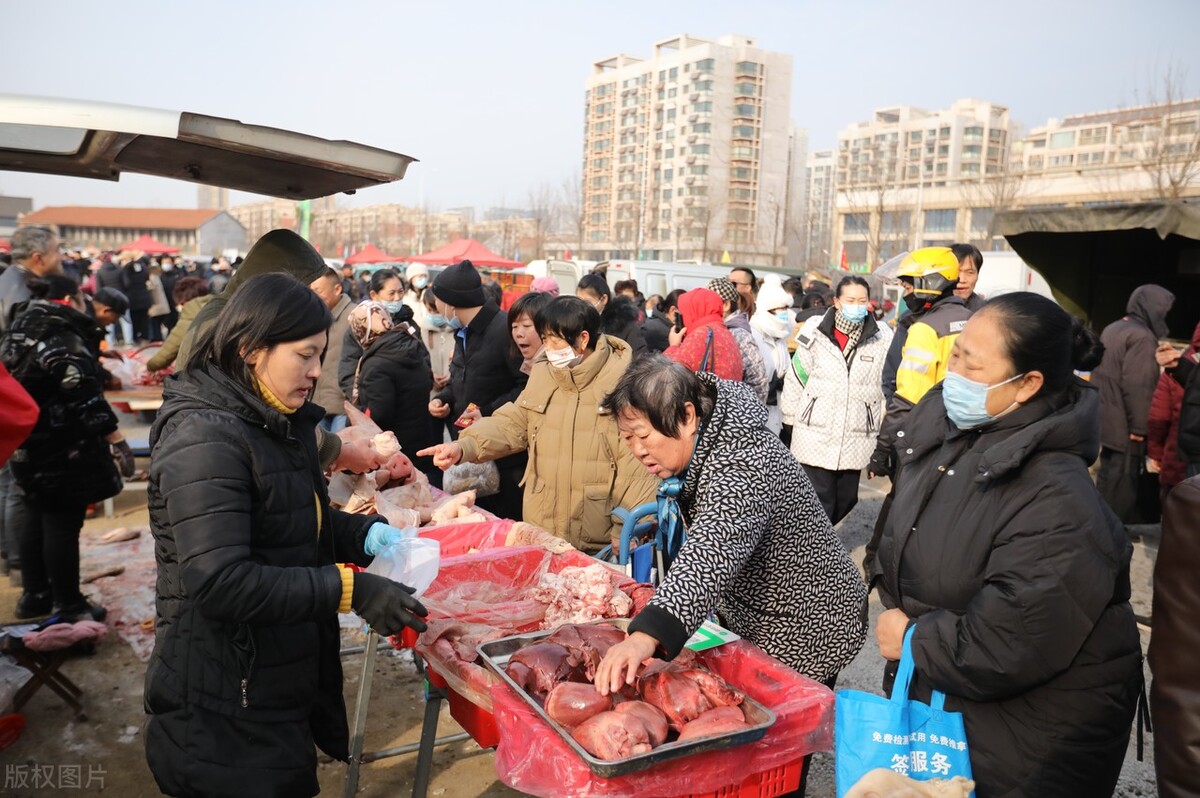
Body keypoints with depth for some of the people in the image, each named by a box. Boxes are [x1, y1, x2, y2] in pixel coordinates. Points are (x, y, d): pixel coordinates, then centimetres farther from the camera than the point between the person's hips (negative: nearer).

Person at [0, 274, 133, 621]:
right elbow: (86, 398, -24)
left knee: (34, 520, 18)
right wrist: (117, 441, -22)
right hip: (64, 452, -9)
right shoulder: (63, 340, -18)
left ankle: (34, 595, 30)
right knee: (63, 525, -1)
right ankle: (67, 604, 9)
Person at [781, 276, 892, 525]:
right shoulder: (816, 333, -5)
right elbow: (795, 381, 2)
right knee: (818, 504, -3)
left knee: (845, 500, 14)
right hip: (815, 436, -3)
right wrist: (789, 427, 5)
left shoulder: (882, 339, -1)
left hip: (856, 439, 3)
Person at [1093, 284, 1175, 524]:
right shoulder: (1142, 337, -17)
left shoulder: (1112, 330, 13)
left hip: (1106, 420, 10)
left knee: (1108, 480, 18)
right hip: (1124, 427, -9)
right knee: (1122, 486, -1)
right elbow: (1137, 387, -22)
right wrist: (1138, 427, -18)